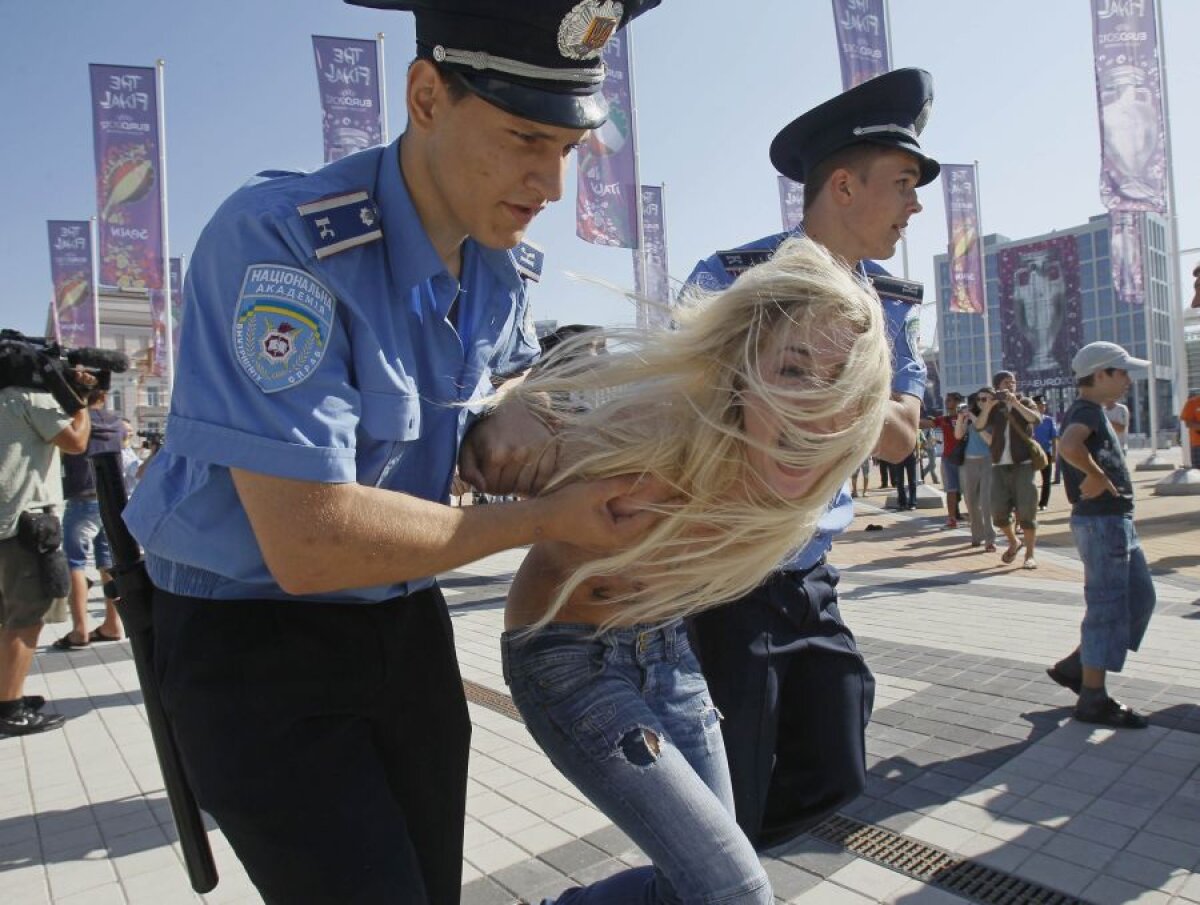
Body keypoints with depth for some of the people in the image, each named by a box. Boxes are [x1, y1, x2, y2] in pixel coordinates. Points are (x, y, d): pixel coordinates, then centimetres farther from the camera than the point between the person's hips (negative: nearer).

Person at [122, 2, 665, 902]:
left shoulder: (501, 268, -2)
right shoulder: (279, 239, -25)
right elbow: (309, 541, -30)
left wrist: (506, 425, -10)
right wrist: (545, 519, -21)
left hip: (406, 622, 6)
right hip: (253, 637, -6)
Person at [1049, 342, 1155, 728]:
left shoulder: (1089, 411, 18)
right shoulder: (1089, 410, -14)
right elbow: (1069, 445, -36)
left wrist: (1099, 478, 8)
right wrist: (1099, 476, -22)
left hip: (1116, 520, 10)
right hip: (1102, 521, -10)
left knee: (1139, 598, 16)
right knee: (1106, 606, -4)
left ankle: (1076, 665, 21)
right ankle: (1093, 698, 5)